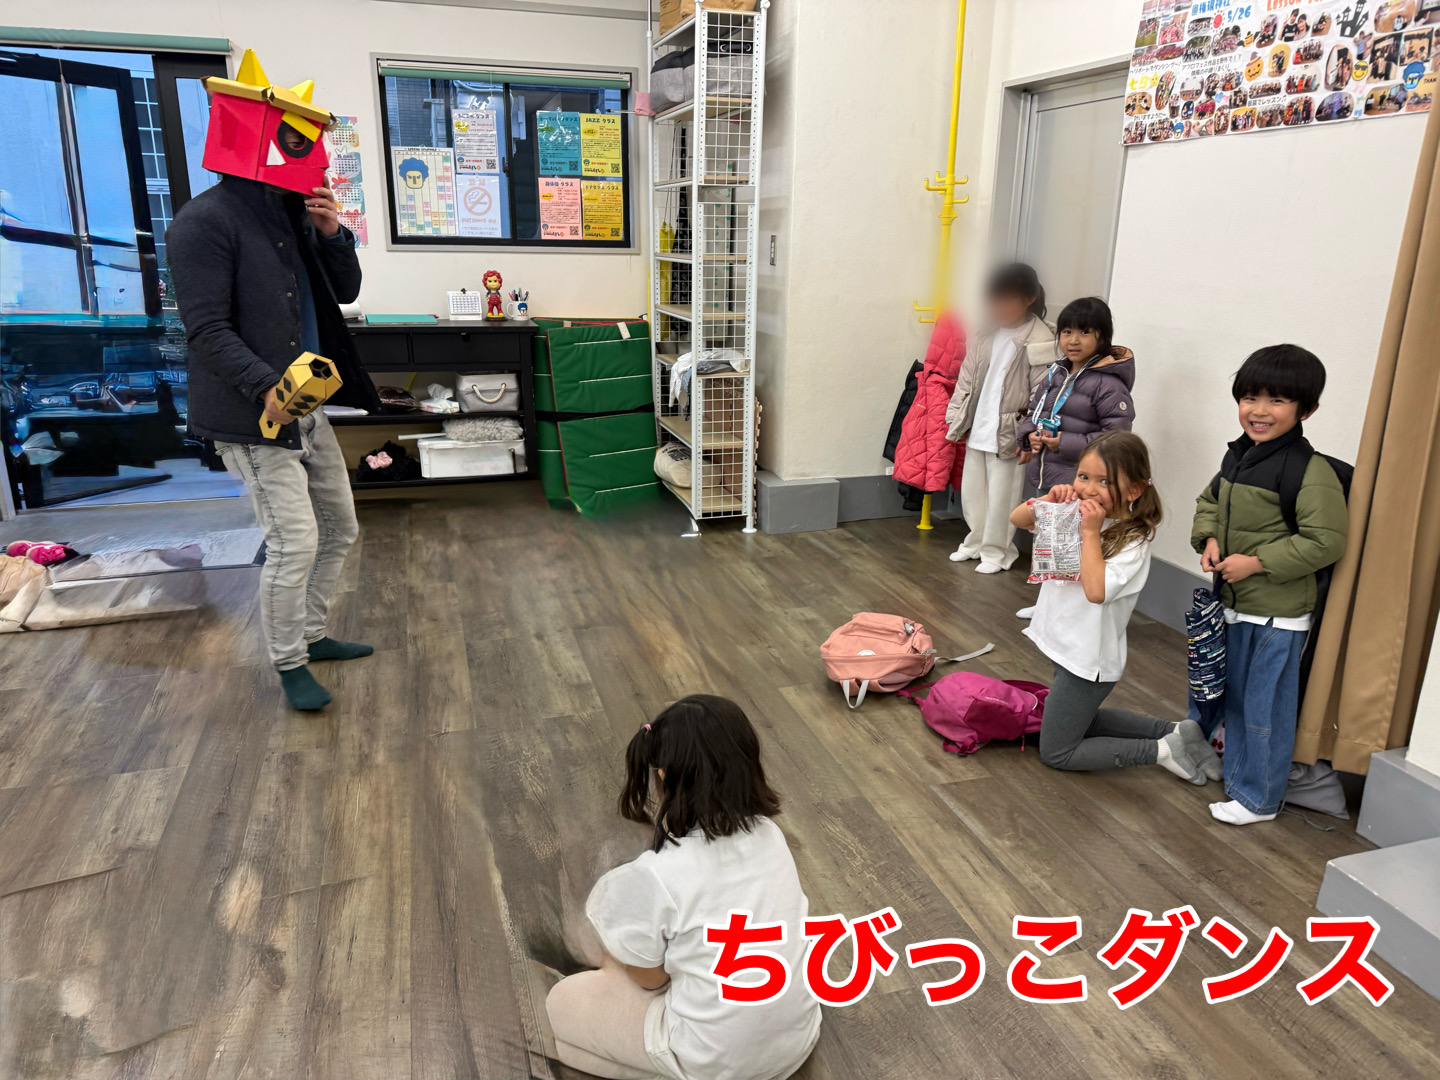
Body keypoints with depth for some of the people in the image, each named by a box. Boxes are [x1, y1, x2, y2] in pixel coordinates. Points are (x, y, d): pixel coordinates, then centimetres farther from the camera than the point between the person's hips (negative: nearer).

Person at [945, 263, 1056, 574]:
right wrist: (957, 421, 9)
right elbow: (966, 379, 11)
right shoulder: (989, 335, 7)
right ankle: (976, 542, 32)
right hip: (978, 430, 6)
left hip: (1008, 434, -6)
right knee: (971, 491, 15)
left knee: (1001, 496, 2)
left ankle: (996, 551, 19)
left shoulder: (1041, 341, -12)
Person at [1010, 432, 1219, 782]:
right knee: (1079, 721, 30)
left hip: (1090, 661, -8)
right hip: (1065, 646, 8)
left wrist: (1091, 532, -30)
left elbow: (1096, 590, -36)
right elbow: (1018, 519, 2)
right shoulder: (1075, 516, -3)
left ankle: (1163, 750, 8)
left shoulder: (1133, 540, -21)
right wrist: (1049, 501, -16)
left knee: (1056, 753, 3)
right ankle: (1176, 733, 29)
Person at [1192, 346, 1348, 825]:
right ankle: (1236, 775, 40)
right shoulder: (1237, 455, 4)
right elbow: (1209, 502, 17)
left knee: (1266, 708, 5)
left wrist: (1257, 562, -22)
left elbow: (1325, 542, -22)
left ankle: (1258, 798, 21)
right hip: (1235, 603, 8)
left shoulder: (1310, 470, -19)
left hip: (1279, 614, -8)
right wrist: (1209, 539, -2)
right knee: (1234, 697, 21)